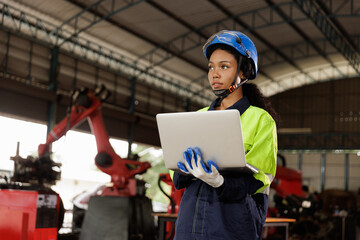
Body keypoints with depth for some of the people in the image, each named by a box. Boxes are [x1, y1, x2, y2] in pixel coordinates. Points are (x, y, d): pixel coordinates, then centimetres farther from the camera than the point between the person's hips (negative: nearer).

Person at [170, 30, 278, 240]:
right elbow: (177, 176, 10)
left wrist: (218, 181, -26)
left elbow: (257, 179, -9)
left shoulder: (261, 119, 0)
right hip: (190, 219, 4)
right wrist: (187, 171, -13)